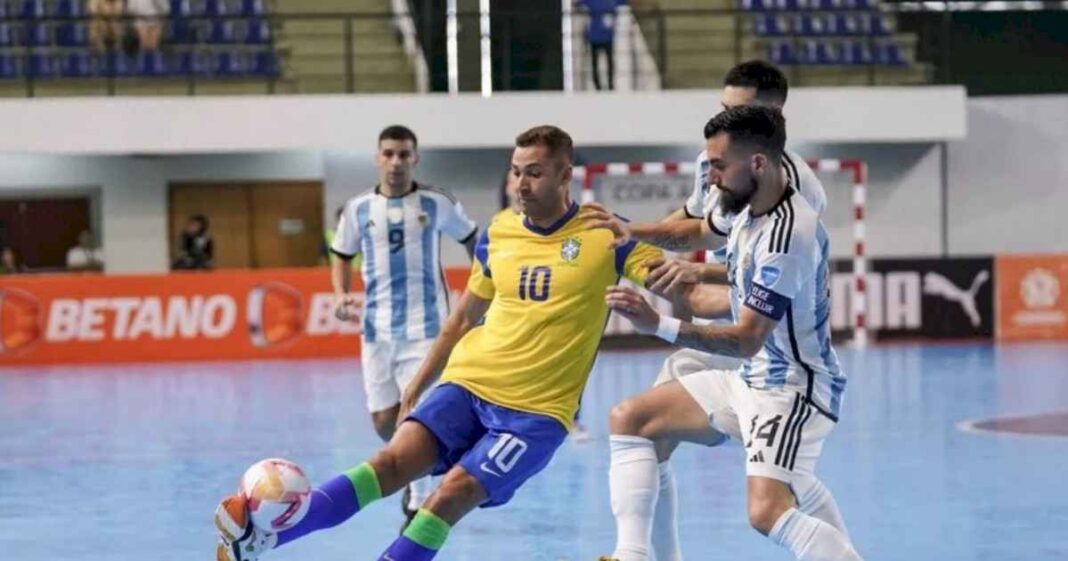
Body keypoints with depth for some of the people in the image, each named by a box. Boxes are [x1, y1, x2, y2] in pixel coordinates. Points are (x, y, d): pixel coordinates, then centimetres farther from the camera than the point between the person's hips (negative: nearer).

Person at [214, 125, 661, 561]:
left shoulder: (605, 234, -4)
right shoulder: (498, 233, 9)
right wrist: (417, 388, 20)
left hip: (536, 410, -3)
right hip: (468, 382, 3)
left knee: (452, 494, -22)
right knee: (393, 461, -19)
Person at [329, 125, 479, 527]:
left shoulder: (437, 204, -1)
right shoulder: (358, 209, 4)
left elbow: (472, 240, 13)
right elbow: (342, 257, 16)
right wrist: (341, 294, -2)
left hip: (425, 327, -3)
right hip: (377, 328, 3)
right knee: (384, 422, 4)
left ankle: (419, 502, 6)